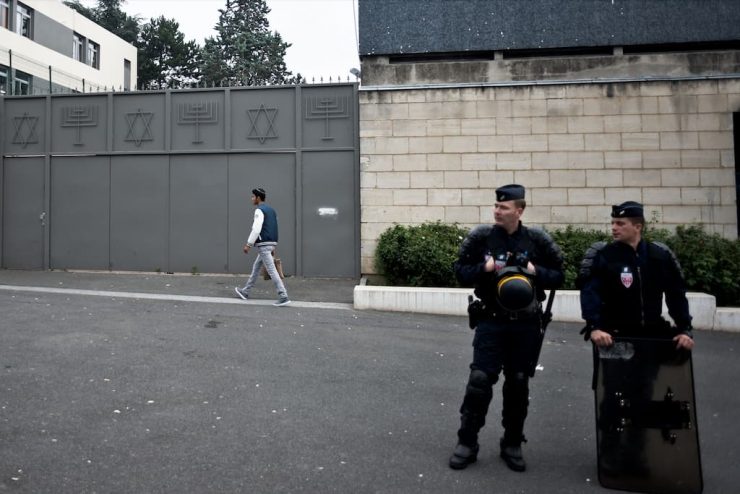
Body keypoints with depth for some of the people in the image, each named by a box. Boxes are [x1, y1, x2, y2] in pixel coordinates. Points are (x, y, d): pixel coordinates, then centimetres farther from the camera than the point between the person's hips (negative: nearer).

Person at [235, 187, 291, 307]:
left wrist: (248, 244, -16)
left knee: (271, 270, -10)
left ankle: (283, 297, -14)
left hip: (263, 244, -10)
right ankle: (245, 292, 32)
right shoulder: (271, 210, 18)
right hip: (271, 243, 10)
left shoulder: (259, 210, -12)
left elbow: (256, 229, -22)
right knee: (256, 267, 20)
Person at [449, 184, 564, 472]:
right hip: (491, 322, -1)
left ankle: (512, 444, 26)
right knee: (480, 380, -5)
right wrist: (485, 267, -16)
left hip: (526, 325, 1)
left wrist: (536, 271, -15)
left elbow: (559, 276, 4)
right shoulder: (481, 237, -3)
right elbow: (461, 272, 1)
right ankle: (467, 443, 10)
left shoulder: (537, 240, -1)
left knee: (518, 384, 10)